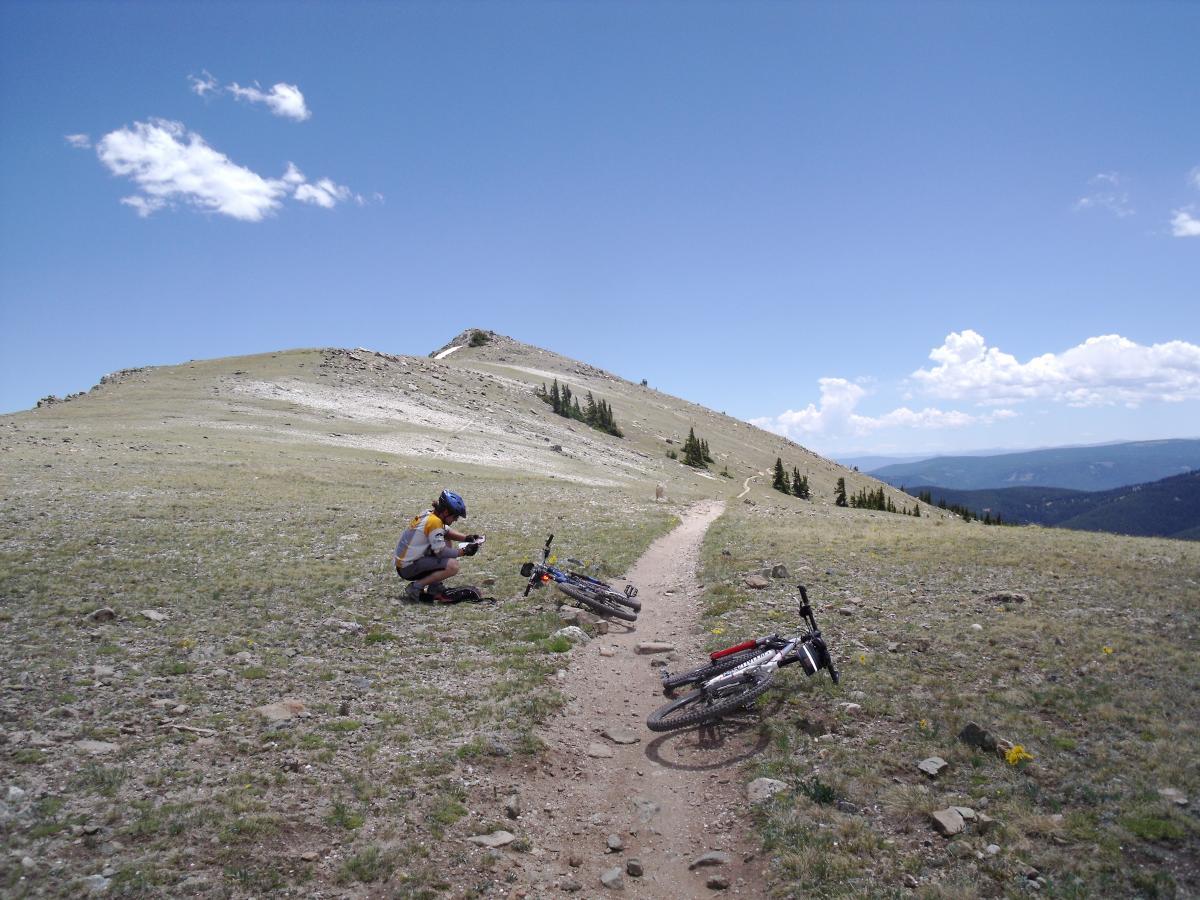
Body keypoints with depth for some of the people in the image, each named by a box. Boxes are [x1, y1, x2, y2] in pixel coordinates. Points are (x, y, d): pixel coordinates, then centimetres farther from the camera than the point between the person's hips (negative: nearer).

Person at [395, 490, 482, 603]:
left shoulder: (429, 513, 6)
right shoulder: (434, 521, -21)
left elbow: (447, 531, 19)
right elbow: (441, 552, -18)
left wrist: (467, 538, 4)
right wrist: (464, 551, -8)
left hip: (404, 560, 10)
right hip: (408, 568, -10)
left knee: (447, 542, 18)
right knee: (453, 565, -23)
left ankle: (435, 588, 13)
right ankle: (416, 587, -8)